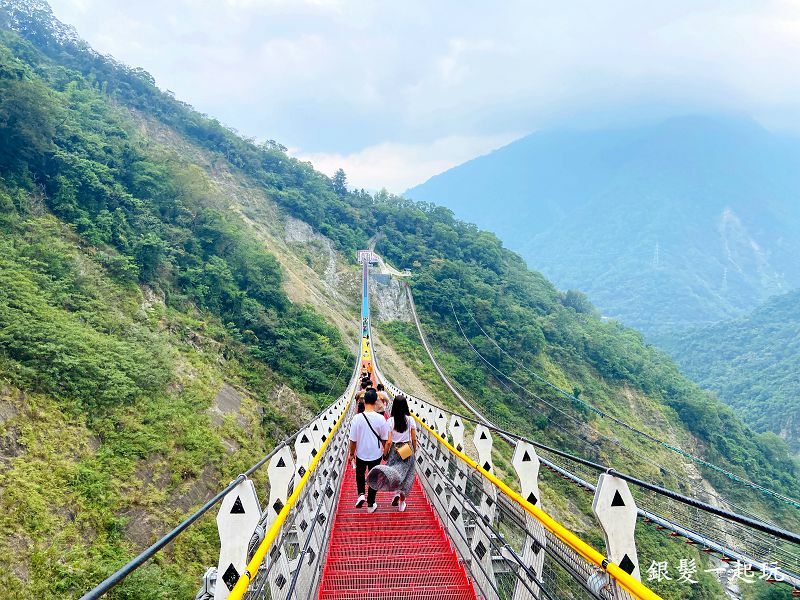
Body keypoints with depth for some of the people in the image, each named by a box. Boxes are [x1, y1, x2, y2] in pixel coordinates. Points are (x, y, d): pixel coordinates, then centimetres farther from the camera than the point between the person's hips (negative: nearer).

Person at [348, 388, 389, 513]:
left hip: (361, 454, 0)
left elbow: (353, 440, -11)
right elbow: (385, 439, -5)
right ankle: (371, 505, 25)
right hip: (376, 454, 0)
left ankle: (361, 494, 9)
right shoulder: (381, 419, -17)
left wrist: (351, 453, 5)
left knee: (360, 474, 27)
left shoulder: (357, 418, -19)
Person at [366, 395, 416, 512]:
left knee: (395, 472, 17)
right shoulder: (410, 420, -8)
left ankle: (397, 491, -7)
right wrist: (414, 452, 12)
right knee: (406, 475, 13)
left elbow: (389, 441, -13)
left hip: (395, 450, -2)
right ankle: (402, 502, 18)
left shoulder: (390, 421, -12)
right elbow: (414, 439, -2)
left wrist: (385, 454, 1)